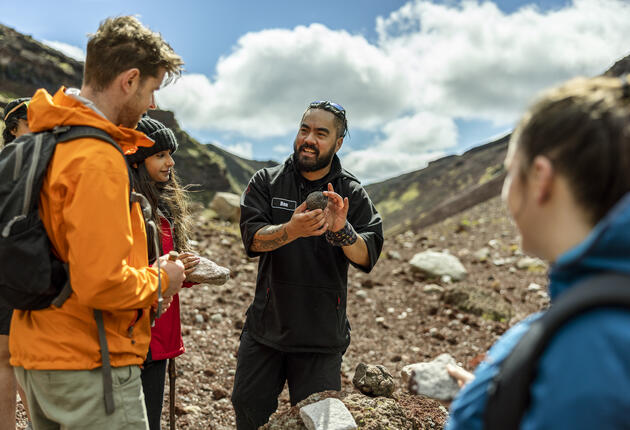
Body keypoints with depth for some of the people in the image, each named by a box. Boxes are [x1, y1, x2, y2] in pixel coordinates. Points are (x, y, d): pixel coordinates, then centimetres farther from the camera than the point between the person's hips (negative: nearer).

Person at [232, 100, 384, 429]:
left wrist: (342, 230, -29)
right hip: (266, 325, 1)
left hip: (322, 335, -1)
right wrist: (291, 230, -32)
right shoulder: (266, 182, 1)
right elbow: (253, 238, -12)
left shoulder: (352, 194, 0)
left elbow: (367, 257, -9)